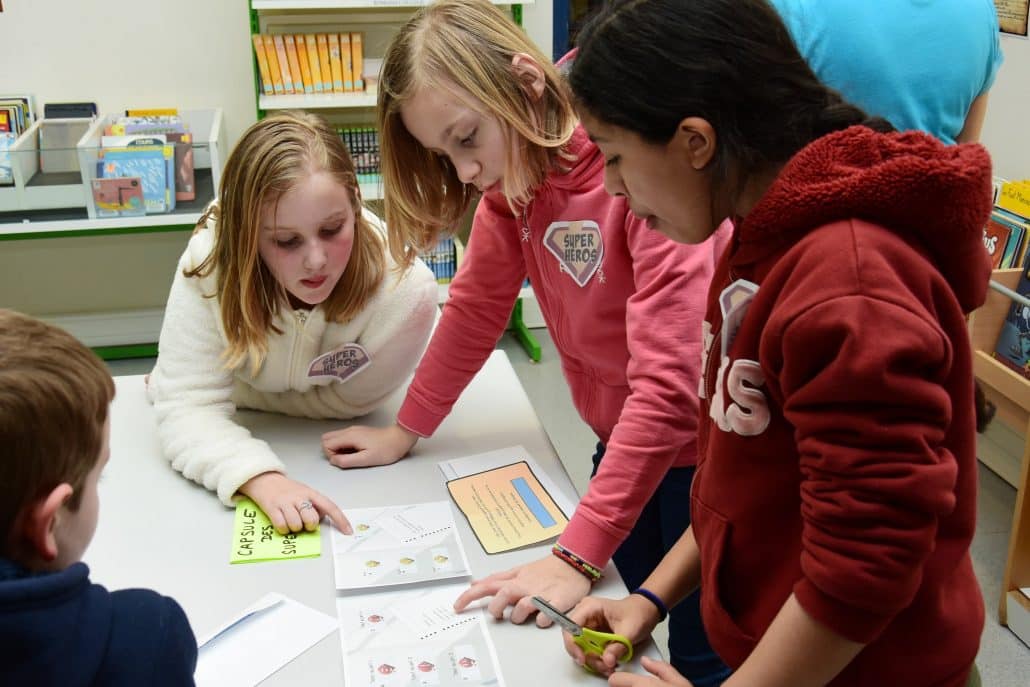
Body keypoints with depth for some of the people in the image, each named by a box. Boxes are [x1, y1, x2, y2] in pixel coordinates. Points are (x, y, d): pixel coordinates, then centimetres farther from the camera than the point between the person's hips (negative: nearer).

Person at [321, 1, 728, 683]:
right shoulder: (514, 170, -4)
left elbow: (669, 382, -32)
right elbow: (476, 306, 6)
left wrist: (578, 555, -33)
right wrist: (406, 431, 4)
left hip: (701, 448, -6)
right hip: (618, 445, 6)